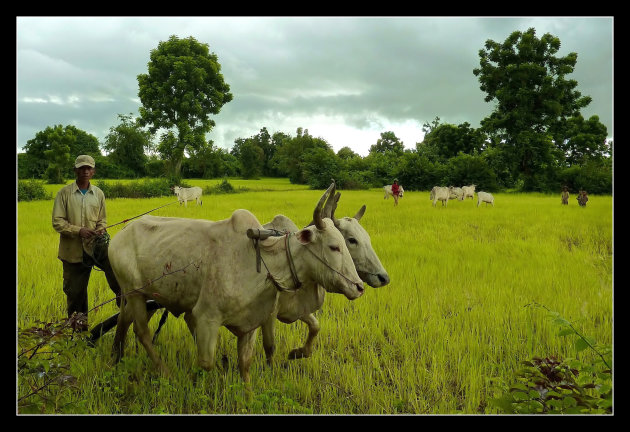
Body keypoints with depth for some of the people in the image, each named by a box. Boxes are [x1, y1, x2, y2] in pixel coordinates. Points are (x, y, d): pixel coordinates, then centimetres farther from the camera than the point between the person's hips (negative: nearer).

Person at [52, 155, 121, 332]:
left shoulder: (98, 194, 9)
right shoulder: (64, 193, -1)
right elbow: (57, 222, -5)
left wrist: (101, 230, -6)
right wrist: (78, 230, -19)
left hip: (94, 246, 1)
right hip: (72, 249, -1)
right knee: (74, 290, 7)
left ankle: (122, 297, -14)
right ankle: (77, 322, 27)